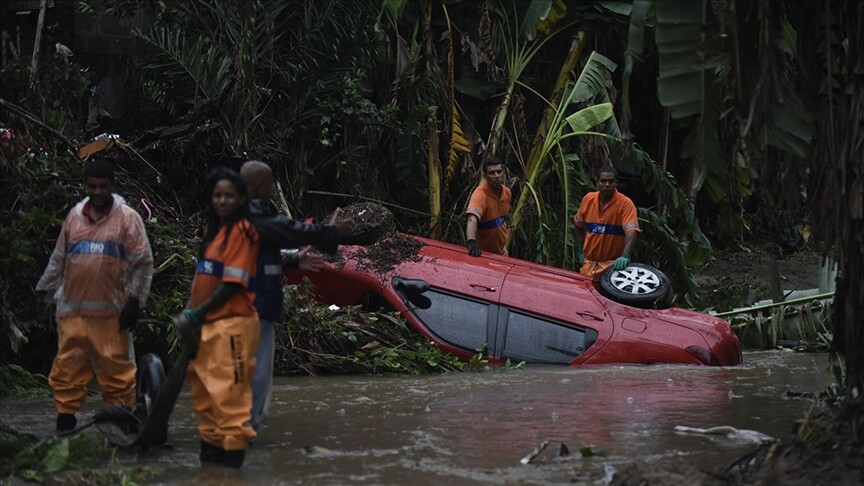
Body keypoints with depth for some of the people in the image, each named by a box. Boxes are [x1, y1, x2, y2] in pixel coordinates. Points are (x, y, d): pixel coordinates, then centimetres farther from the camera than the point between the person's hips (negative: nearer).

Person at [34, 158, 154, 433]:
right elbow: (58, 259, 20)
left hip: (111, 312, -4)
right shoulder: (74, 216, 12)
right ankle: (65, 425, 15)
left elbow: (143, 263, -3)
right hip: (72, 309, 4)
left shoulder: (127, 218, -1)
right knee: (67, 369, 6)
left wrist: (134, 301, -9)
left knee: (116, 369, -1)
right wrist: (43, 290, 15)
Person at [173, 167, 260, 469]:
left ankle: (232, 451, -4)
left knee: (228, 390, -8)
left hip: (231, 323, -9)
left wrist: (197, 314, -11)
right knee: (204, 389, 13)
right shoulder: (213, 229, 17)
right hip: (207, 323, 9)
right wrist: (191, 313, 3)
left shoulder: (242, 230, -8)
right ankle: (212, 446, 21)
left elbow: (233, 283, -14)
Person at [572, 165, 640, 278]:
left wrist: (625, 256, -42)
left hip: (613, 264, -4)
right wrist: (580, 251, 12)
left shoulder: (625, 204, -15)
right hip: (589, 263, 4)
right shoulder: (588, 199, 1)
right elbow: (579, 225, 17)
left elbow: (631, 232, -27)